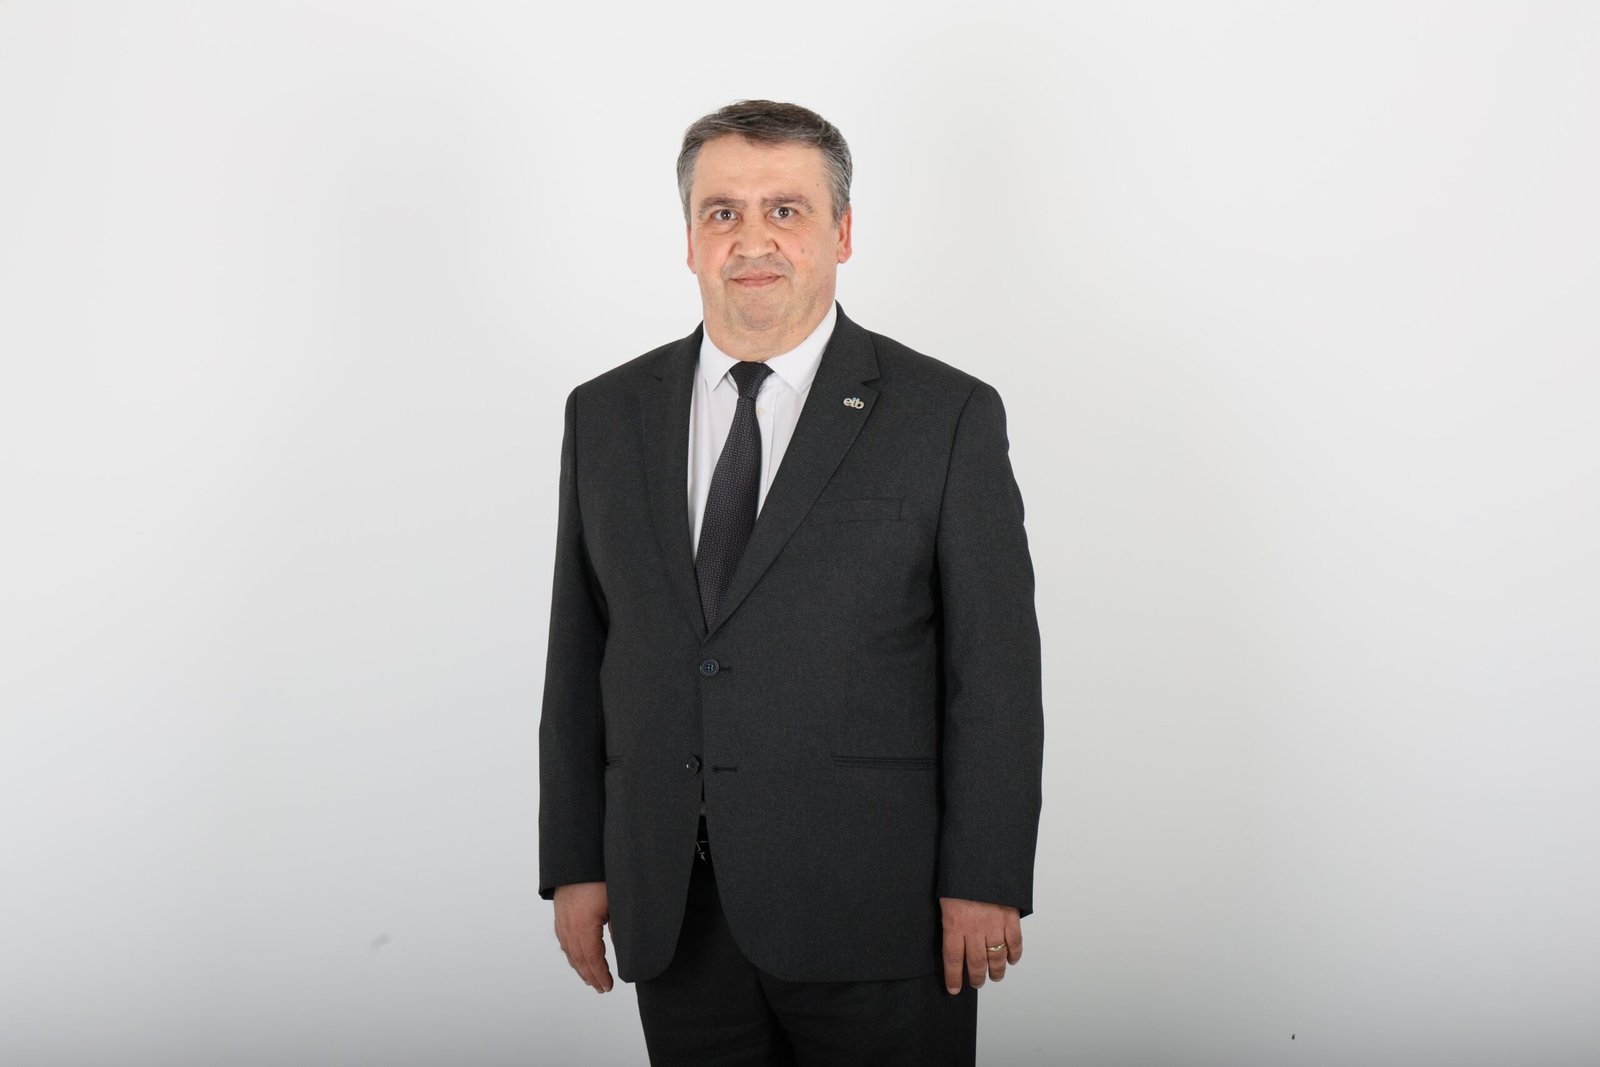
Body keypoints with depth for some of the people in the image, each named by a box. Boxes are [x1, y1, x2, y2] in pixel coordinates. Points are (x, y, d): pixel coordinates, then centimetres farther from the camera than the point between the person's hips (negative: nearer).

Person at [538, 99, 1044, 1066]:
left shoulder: (947, 415, -4)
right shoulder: (607, 415, 8)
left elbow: (997, 670, -5)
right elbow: (579, 656, 9)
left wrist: (985, 881, -8)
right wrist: (575, 864, 6)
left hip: (873, 913, -3)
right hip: (671, 913, 3)